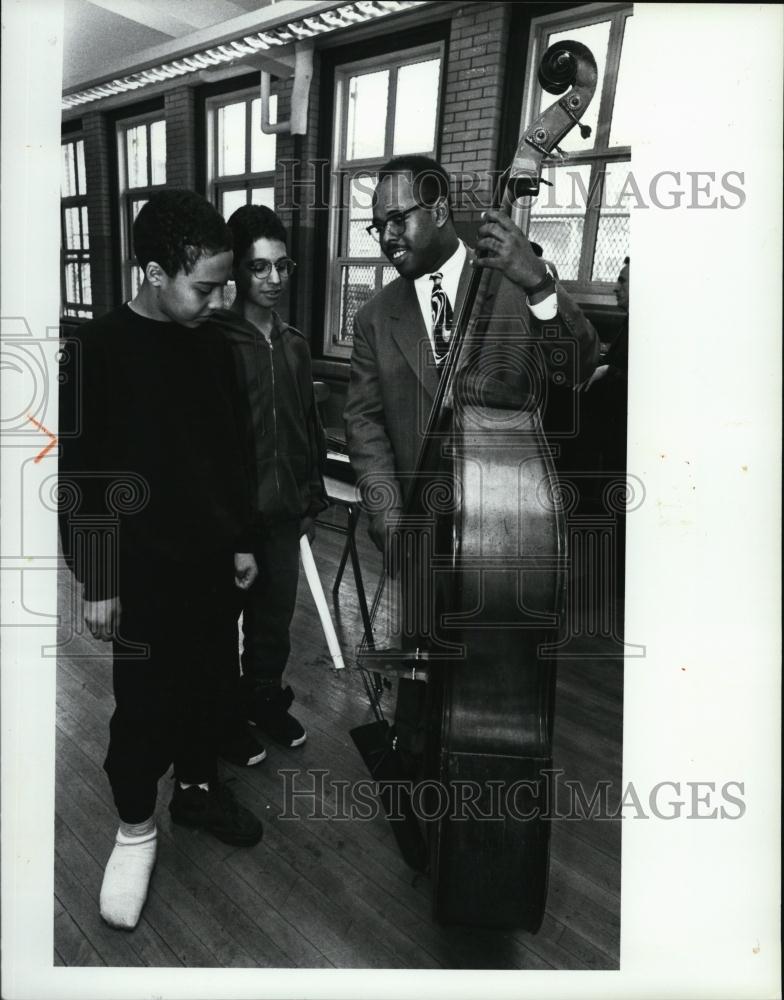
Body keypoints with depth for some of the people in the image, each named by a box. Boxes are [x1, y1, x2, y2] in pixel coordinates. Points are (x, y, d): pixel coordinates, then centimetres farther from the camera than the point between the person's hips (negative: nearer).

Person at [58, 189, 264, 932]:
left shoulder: (212, 346, 1)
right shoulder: (99, 350, -14)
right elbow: (79, 476, -12)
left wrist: (241, 540, 12)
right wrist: (96, 581, -11)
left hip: (211, 556, 5)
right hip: (144, 568, -5)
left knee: (205, 683, 17)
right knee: (144, 701, 6)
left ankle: (197, 788, 38)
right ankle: (135, 828, 25)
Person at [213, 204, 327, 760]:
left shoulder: (294, 344, 7)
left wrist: (311, 500, 14)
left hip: (284, 512, 5)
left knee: (276, 617, 17)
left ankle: (265, 699, 38)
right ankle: (224, 718, 29)